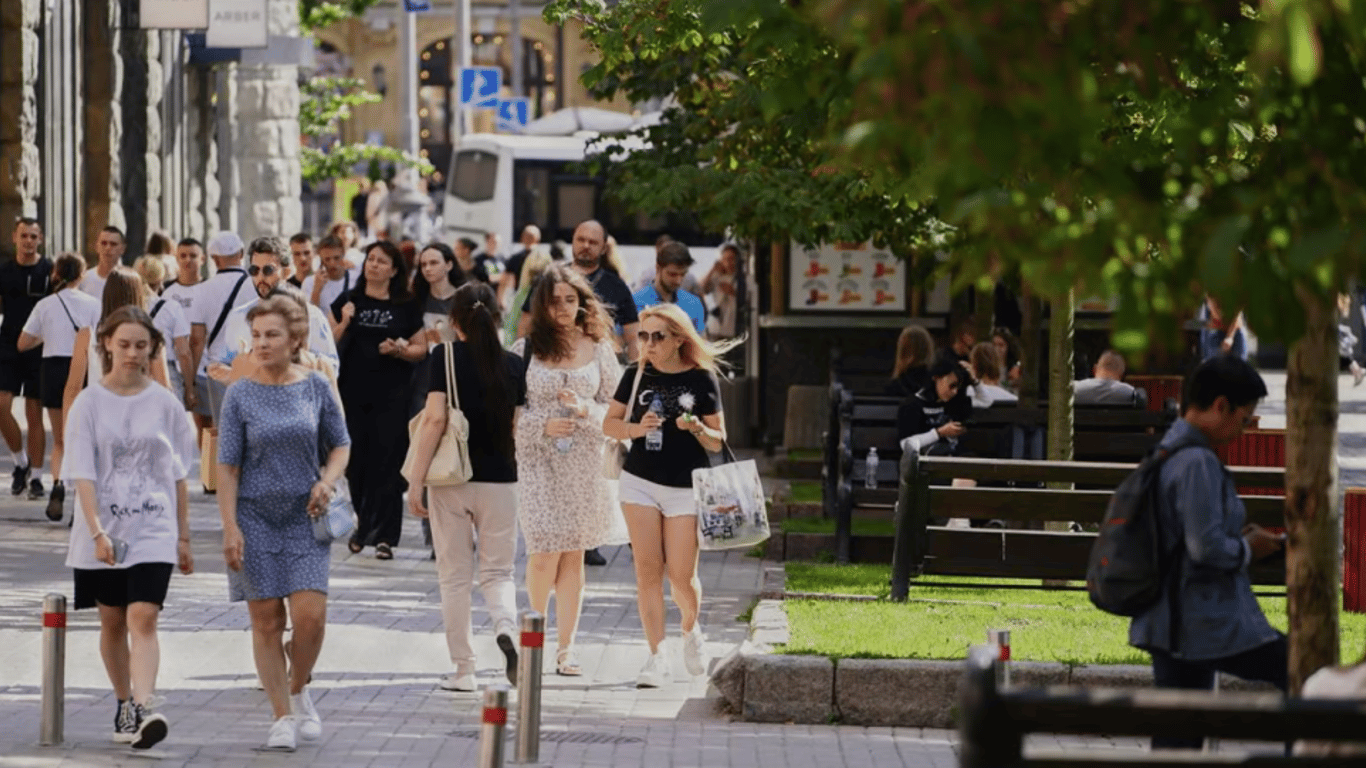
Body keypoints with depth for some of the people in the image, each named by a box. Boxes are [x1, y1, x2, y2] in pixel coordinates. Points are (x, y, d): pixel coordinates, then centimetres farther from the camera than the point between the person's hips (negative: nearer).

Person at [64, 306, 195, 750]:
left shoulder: (164, 404, 3)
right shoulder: (89, 403, -1)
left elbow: (178, 475, 9)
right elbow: (82, 474, -7)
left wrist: (183, 537, 8)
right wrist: (97, 531, -18)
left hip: (154, 530, -1)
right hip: (104, 529, 1)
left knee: (143, 618, -15)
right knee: (112, 621, 10)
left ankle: (145, 710, -26)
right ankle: (124, 706, 26)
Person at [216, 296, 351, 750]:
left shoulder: (315, 388, 1)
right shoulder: (241, 395, -3)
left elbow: (340, 445, 12)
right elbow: (227, 465, -2)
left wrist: (328, 481, -8)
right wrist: (230, 526, -9)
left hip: (304, 517, 1)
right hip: (256, 516, -1)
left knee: (310, 614, -10)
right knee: (266, 620, 1)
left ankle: (299, 689, 18)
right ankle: (283, 717, 10)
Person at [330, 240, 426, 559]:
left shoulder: (406, 307, 4)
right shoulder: (347, 302, 8)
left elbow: (421, 349, 6)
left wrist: (399, 350, -12)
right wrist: (344, 323, -9)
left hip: (392, 397, -2)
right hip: (353, 393, 2)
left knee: (387, 462, -6)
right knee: (356, 461, 3)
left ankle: (383, 535, -3)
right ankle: (361, 525, 21)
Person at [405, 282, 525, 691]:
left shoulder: (445, 357, -6)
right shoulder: (513, 365, 1)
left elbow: (435, 419, -14)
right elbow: (518, 429, 6)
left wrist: (416, 481, -11)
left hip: (452, 480, -2)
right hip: (500, 481, 2)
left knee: (455, 577, 9)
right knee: (497, 571, 10)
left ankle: (463, 669, 11)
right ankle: (506, 628, -21)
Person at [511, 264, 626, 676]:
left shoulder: (599, 349, 4)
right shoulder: (525, 350, -1)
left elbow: (616, 406, 7)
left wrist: (586, 410, -12)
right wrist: (542, 425, -14)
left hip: (586, 461, 2)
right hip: (538, 460, -2)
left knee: (574, 553, 5)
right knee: (545, 553, -8)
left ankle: (566, 645, 12)